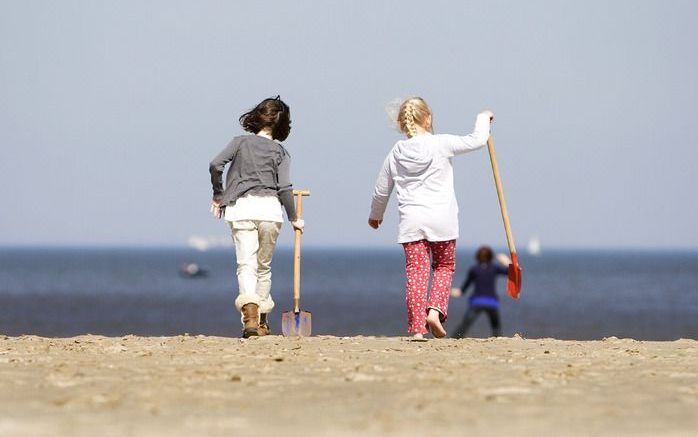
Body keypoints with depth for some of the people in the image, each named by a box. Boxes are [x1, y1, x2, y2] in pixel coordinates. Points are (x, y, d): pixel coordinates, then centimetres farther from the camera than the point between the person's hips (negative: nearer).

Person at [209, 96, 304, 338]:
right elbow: (284, 188, -1)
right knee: (264, 266, 15)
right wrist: (294, 218, 10)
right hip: (269, 208, 1)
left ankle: (250, 315, -31)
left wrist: (218, 195, 9)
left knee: (246, 264, -8)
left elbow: (215, 165, -5)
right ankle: (262, 322, 20)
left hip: (241, 208, -1)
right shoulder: (280, 151, 8)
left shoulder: (240, 142, 8)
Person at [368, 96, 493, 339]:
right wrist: (483, 119, 23)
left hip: (411, 222, 2)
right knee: (445, 266, 17)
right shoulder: (442, 144, -5)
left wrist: (375, 215, 34)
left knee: (416, 272, 2)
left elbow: (381, 191, 15)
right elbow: (477, 140, 2)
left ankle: (417, 327, -5)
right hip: (442, 219, -2)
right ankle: (435, 310, -3)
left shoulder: (396, 153, 5)